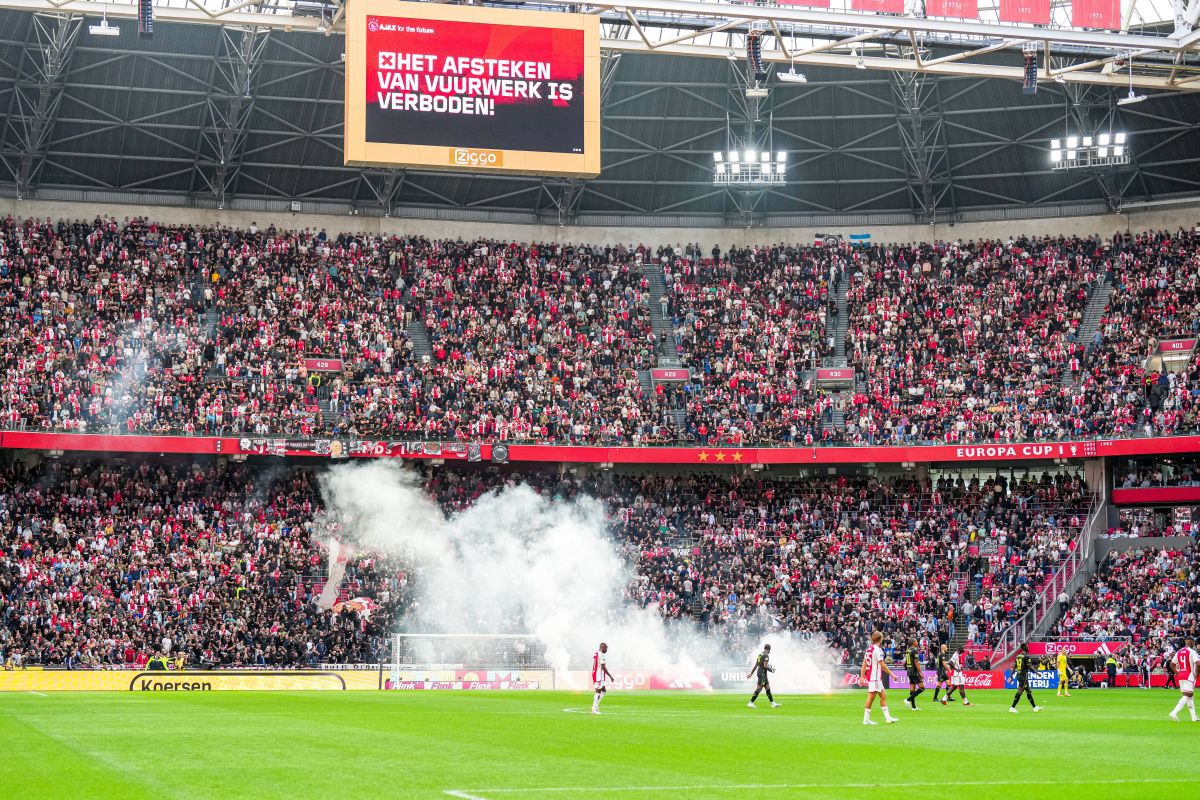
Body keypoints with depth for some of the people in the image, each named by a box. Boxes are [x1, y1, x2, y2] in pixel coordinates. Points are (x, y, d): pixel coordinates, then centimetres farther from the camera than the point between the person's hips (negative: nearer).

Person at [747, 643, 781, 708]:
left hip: (759, 671, 10)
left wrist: (751, 673, 18)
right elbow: (765, 666, -23)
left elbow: (756, 665, 16)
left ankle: (773, 703, 14)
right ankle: (750, 703, -6)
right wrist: (771, 670, -8)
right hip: (762, 673, -10)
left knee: (768, 688, 11)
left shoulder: (760, 654, 13)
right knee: (759, 689, -7)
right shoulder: (766, 655, -15)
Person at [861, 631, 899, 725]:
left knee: (883, 695, 13)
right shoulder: (877, 649, -15)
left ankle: (887, 717, 16)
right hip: (874, 677, -9)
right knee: (871, 697, -5)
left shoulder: (869, 648, 12)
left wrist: (862, 676, 16)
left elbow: (864, 663, 14)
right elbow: (882, 665, -17)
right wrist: (892, 674, -10)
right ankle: (866, 719, -2)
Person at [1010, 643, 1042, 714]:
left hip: (1018, 675, 9)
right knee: (1019, 692, -8)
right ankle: (1012, 707, -11)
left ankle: (1034, 707, 24)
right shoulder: (1026, 656, -13)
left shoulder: (1018, 656, 10)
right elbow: (1029, 667, -15)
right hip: (1024, 676, -9)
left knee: (1028, 692, 16)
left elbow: (1014, 667, 10)